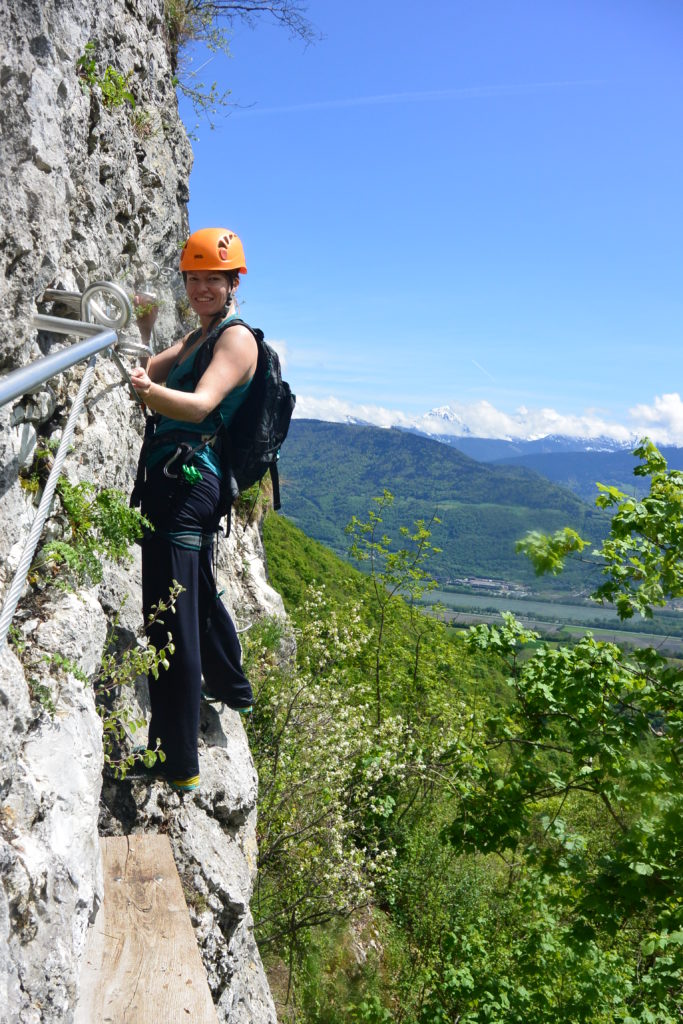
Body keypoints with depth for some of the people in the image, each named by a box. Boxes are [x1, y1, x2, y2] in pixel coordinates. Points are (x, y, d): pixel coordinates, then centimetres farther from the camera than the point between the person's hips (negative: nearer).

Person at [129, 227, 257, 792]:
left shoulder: (238, 338, -9)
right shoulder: (196, 337, 21)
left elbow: (200, 405, -26)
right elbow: (150, 372, 12)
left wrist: (148, 390, -45)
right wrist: (142, 333, -5)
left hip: (186, 480, -10)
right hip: (177, 480, 10)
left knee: (170, 613, -11)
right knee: (199, 592, 26)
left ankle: (178, 761, -5)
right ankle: (232, 686, 49)